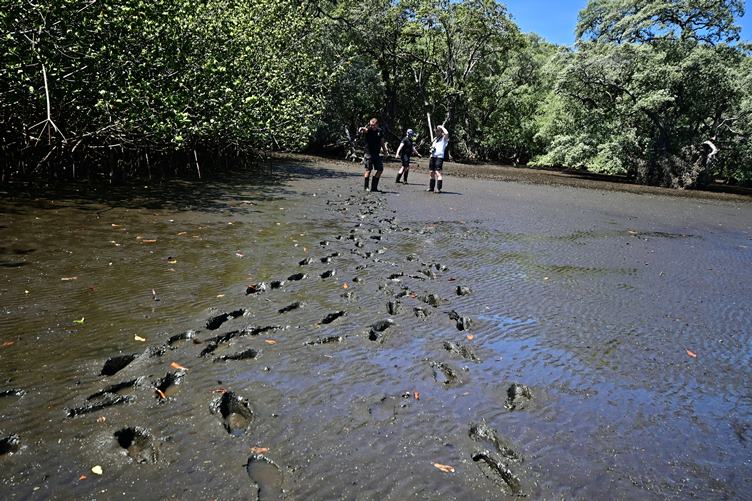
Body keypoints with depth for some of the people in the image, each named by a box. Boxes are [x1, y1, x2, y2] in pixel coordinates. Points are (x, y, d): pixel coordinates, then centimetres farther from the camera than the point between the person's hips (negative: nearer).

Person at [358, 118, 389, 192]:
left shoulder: (380, 131, 9)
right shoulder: (368, 130, -7)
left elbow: (382, 141, 19)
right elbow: (365, 130, -31)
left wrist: (385, 150, 13)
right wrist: (362, 129, -54)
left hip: (377, 154, 6)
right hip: (368, 153, -6)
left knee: (380, 169, 6)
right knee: (368, 169, -7)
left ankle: (374, 187, 15)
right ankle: (365, 187, 1)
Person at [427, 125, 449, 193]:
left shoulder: (444, 138, -1)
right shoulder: (435, 139, 21)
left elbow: (446, 133, -23)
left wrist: (441, 127, -8)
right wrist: (431, 148, 6)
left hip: (439, 157, -7)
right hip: (433, 156, 7)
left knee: (438, 172, -14)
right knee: (432, 173, 11)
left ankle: (439, 188, -16)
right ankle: (431, 187, 18)